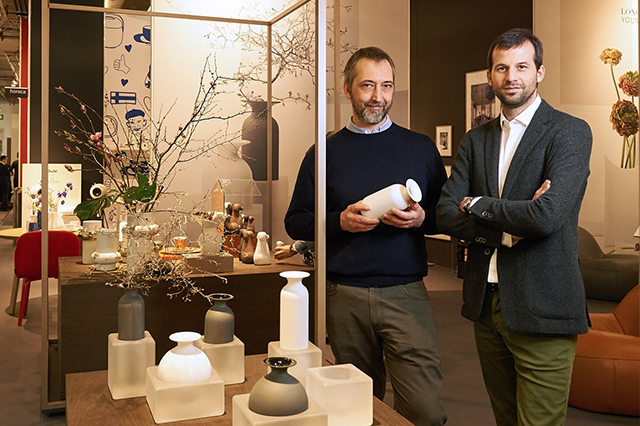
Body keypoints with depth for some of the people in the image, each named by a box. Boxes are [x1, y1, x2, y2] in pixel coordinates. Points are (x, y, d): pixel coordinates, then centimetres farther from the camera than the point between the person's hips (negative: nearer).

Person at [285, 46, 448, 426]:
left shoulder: (421, 148, 8)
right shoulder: (325, 153, 7)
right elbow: (296, 222, 9)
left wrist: (422, 218, -10)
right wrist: (340, 222, -10)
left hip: (406, 294, 0)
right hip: (346, 297, 1)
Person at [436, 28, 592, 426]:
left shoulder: (570, 132, -7)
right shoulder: (476, 139, 11)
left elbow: (547, 215, -22)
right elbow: (446, 214, 2)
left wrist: (478, 205, -7)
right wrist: (508, 231, -13)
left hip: (541, 307, -5)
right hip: (486, 303, 6)